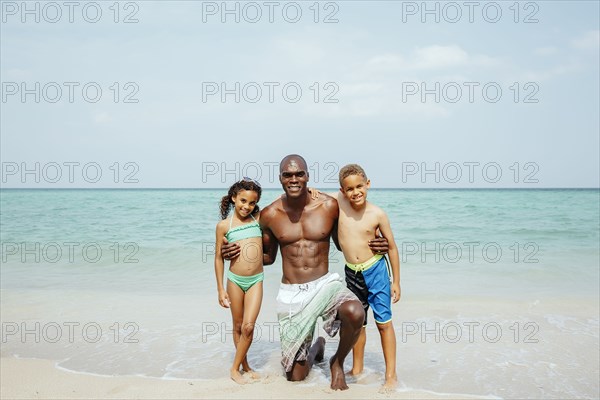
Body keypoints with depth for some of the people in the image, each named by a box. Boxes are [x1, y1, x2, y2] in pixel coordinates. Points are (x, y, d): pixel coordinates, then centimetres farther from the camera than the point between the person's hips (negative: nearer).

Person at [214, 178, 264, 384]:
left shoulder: (258, 218, 2)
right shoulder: (224, 225, -2)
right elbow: (219, 257, 2)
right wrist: (220, 289, 1)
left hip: (256, 280, 1)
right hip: (235, 280, -1)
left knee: (248, 326, -6)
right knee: (238, 326, 12)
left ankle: (236, 368, 13)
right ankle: (244, 365, 30)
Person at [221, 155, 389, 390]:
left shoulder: (329, 206, -7)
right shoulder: (269, 215, -4)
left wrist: (373, 246, -11)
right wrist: (237, 253, -6)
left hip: (324, 284, -1)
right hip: (290, 294, 1)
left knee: (355, 313, -37)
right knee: (295, 376, 8)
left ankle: (338, 362, -2)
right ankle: (315, 349, 47)